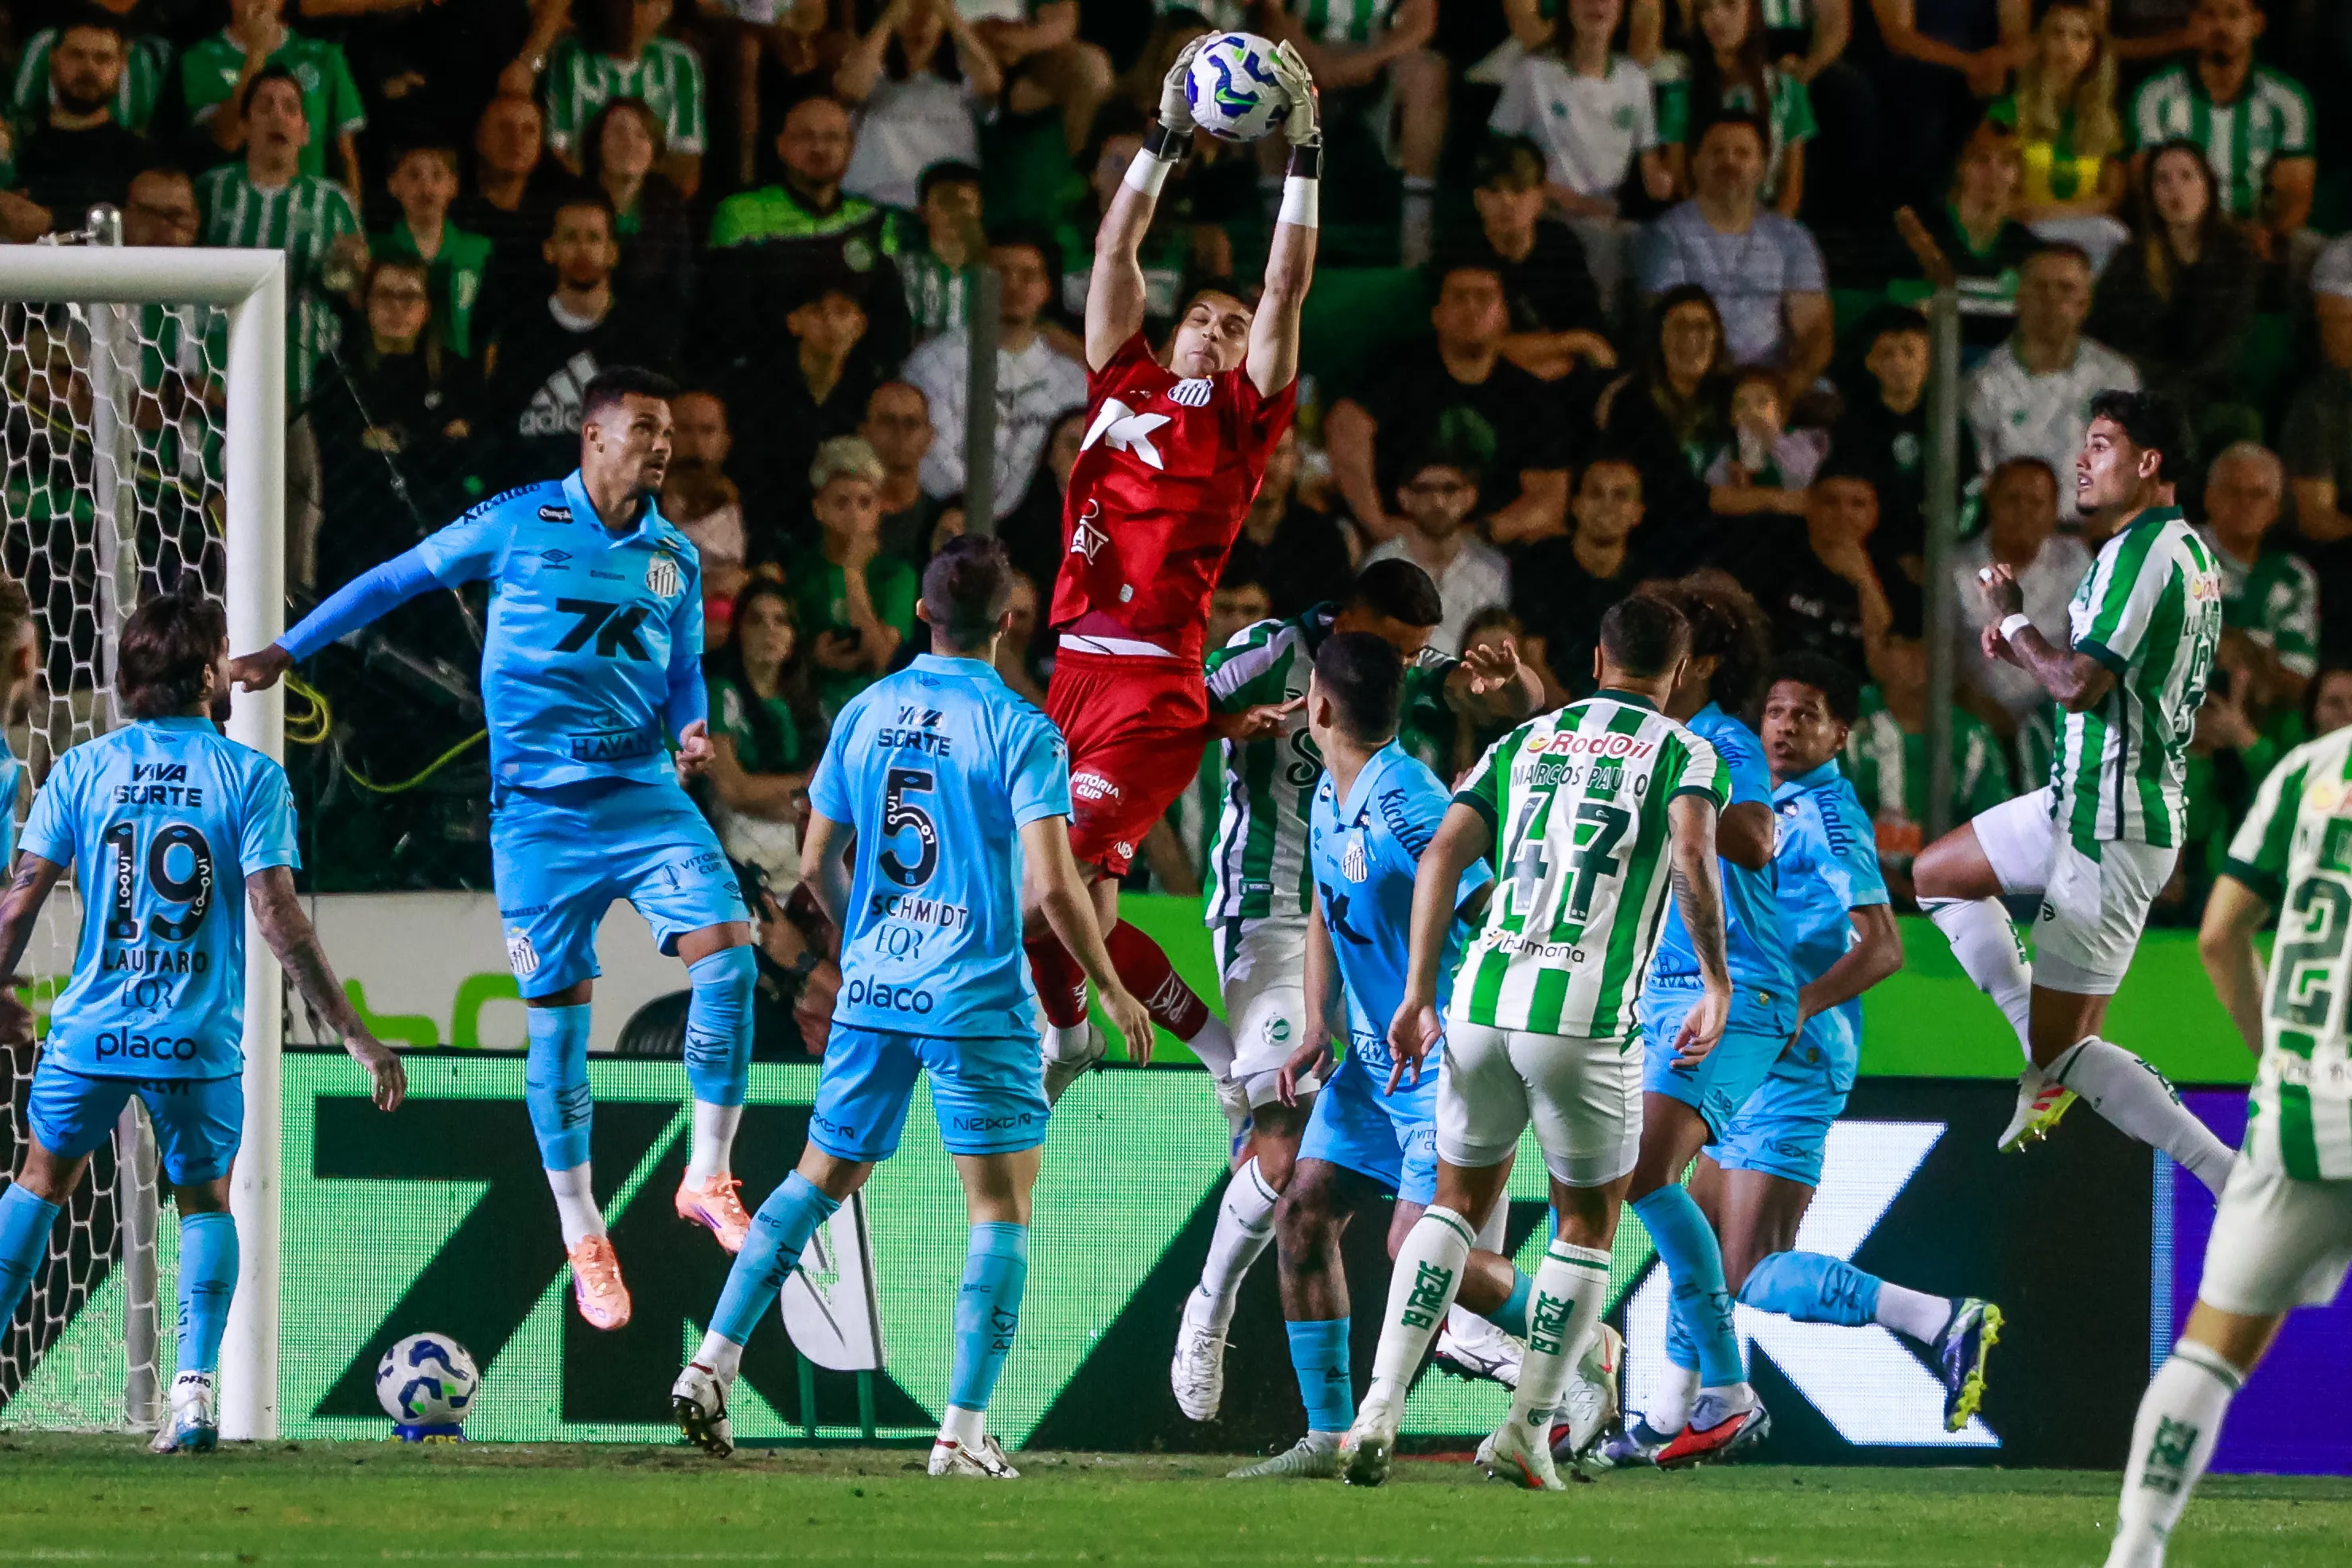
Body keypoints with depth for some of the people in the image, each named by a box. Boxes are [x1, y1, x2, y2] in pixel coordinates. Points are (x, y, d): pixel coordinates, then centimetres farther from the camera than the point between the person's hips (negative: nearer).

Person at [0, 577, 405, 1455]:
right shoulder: (252, 777, -6)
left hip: (91, 1029, 1)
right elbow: (278, 916, -12)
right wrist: (351, 1032, -8)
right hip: (199, 1038, -1)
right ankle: (193, 1391, 1)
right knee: (205, 1201, 17)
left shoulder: (81, 769, 1)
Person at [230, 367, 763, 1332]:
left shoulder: (675, 558, 9)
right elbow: (400, 579, 8)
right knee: (556, 1016, -1)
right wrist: (286, 653, 8)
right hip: (539, 808, -3)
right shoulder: (519, 523, -2)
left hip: (646, 795, 3)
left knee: (728, 952, -18)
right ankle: (582, 1239, 11)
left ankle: (708, 1178, -4)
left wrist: (693, 735, -4)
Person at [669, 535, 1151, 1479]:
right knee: (1002, 1206, 2)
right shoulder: (1020, 731, -9)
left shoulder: (864, 715, 6)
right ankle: (963, 1429, -5)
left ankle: (713, 1364, 10)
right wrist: (1113, 991, -3)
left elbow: (818, 863, 13)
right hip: (977, 999, -5)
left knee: (822, 1178, 18)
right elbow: (1052, 883, -15)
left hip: (871, 988, 5)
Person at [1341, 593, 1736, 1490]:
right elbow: (1691, 856, -16)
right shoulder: (1685, 753, 5)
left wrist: (1418, 994, 4)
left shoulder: (1524, 743, 17)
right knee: (1587, 1226, 15)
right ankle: (1527, 1431, 8)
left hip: (1482, 1004, 4)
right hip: (1588, 1019, -4)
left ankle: (1379, 1410, 4)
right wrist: (1716, 985, -8)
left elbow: (1441, 856, 5)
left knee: (1456, 1203, 19)